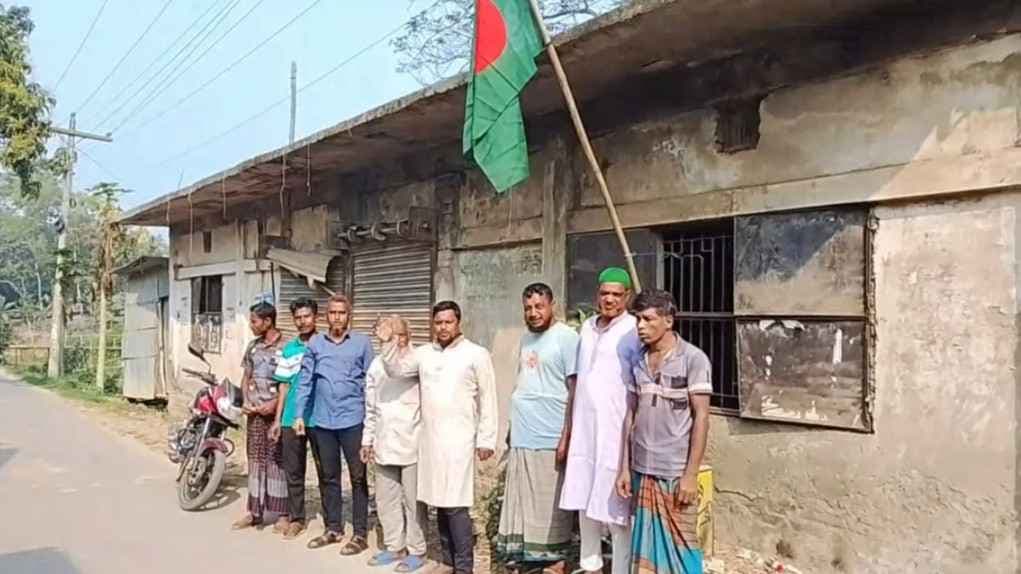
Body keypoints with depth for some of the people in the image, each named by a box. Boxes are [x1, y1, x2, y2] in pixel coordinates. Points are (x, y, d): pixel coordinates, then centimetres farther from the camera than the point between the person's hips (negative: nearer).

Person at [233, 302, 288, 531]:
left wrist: (274, 404, -18)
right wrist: (245, 401, 3)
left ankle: (283, 512, 8)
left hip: (276, 411, -6)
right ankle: (255, 512, 21)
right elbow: (246, 378, 17)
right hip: (255, 411, 6)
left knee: (277, 461, -1)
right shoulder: (252, 347, 11)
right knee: (255, 460, 11)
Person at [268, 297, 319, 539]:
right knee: (293, 470, 10)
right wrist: (278, 419, 8)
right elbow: (284, 386, 11)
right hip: (292, 418, 4)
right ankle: (295, 517, 24)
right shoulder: (288, 349, 7)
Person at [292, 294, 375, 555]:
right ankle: (333, 528, 27)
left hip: (353, 420, -3)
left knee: (358, 477, 3)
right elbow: (305, 381, 6)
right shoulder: (315, 343, 5)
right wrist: (299, 415, 1)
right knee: (327, 477, 13)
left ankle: (360, 534, 12)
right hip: (322, 421, 3)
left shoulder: (362, 343, -1)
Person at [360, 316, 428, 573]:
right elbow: (371, 407, 16)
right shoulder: (376, 365, 11)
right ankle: (395, 547, 28)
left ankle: (416, 551, 16)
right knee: (386, 499, 14)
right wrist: (367, 440, 16)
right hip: (384, 444, 6)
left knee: (413, 500, 3)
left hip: (413, 443, -6)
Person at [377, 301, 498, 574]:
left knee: (456, 505, -9)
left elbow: (488, 399, -3)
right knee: (440, 503, 11)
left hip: (459, 439, -5)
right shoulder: (424, 353, 10)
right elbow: (396, 369, 16)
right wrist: (388, 343, -1)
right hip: (430, 439, 5)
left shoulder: (477, 354, -3)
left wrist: (486, 439, -6)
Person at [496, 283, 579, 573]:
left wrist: (566, 437, -15)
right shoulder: (526, 338, 14)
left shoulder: (566, 337, -8)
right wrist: (514, 428, 15)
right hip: (521, 437, 7)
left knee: (551, 506, 3)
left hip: (550, 439, -7)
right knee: (523, 502, 14)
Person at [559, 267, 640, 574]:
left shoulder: (633, 331, -9)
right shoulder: (587, 327, 12)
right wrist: (568, 425, 16)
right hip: (584, 429, 7)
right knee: (584, 502, 15)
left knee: (615, 507, 1)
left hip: (615, 431, -7)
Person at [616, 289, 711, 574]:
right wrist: (625, 467, 7)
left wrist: (691, 474, -13)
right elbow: (631, 415, 11)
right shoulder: (638, 362, 7)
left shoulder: (693, 359, -8)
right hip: (643, 470, 5)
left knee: (680, 547, 4)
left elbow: (701, 417, -10)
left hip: (676, 472, -5)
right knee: (646, 546, 11)